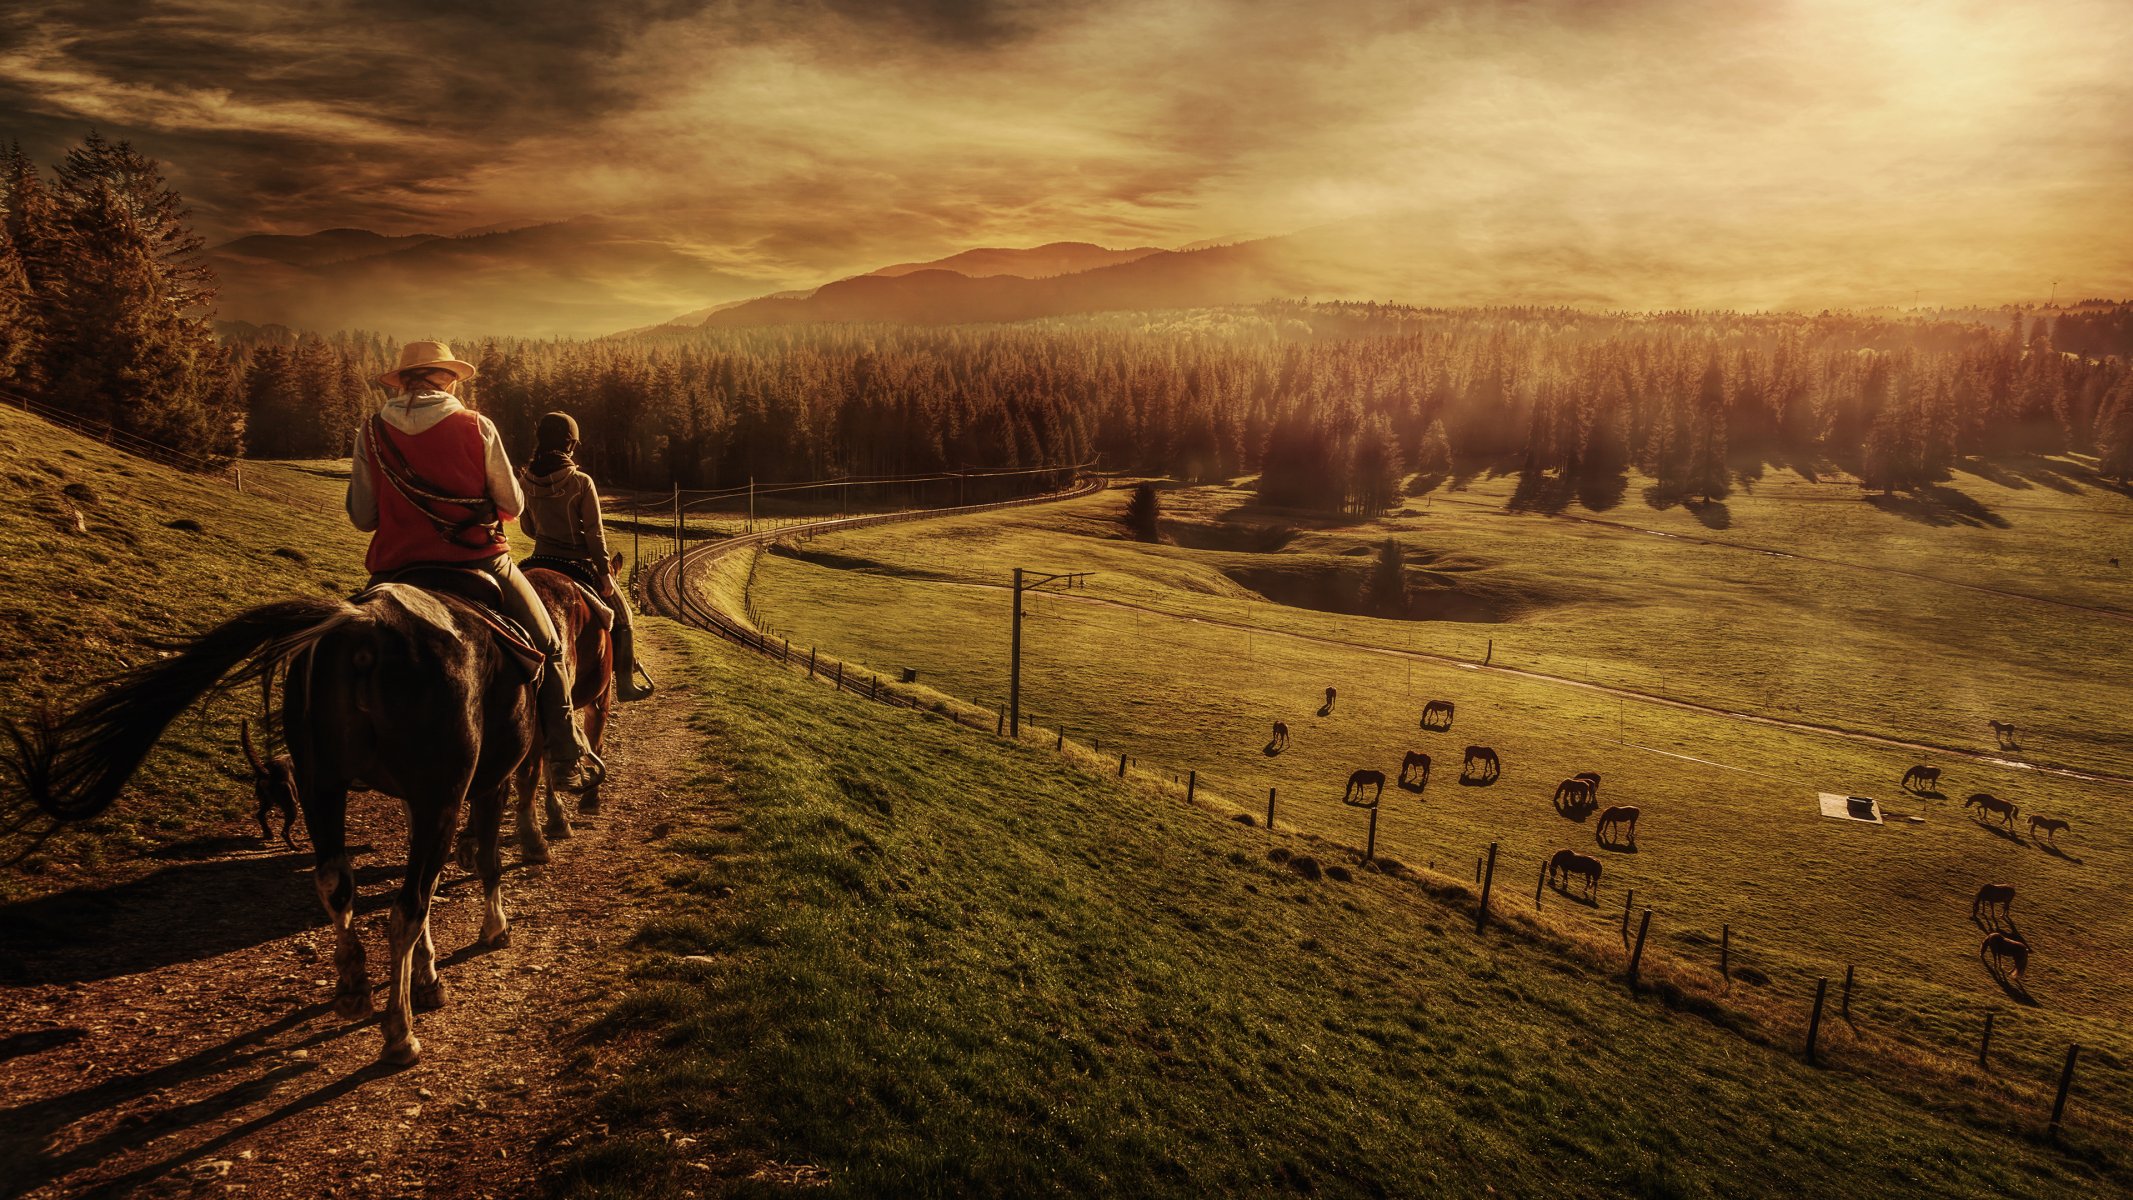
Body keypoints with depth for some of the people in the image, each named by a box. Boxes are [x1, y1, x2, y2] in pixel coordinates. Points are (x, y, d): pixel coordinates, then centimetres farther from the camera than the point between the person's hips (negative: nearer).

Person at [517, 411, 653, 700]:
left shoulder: (526, 480, -1)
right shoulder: (581, 482, -16)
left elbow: (527, 527, 8)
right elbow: (594, 533, -15)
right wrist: (606, 573, -10)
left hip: (540, 558, 5)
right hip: (579, 564, -5)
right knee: (619, 612, 13)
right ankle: (625, 683, 14)